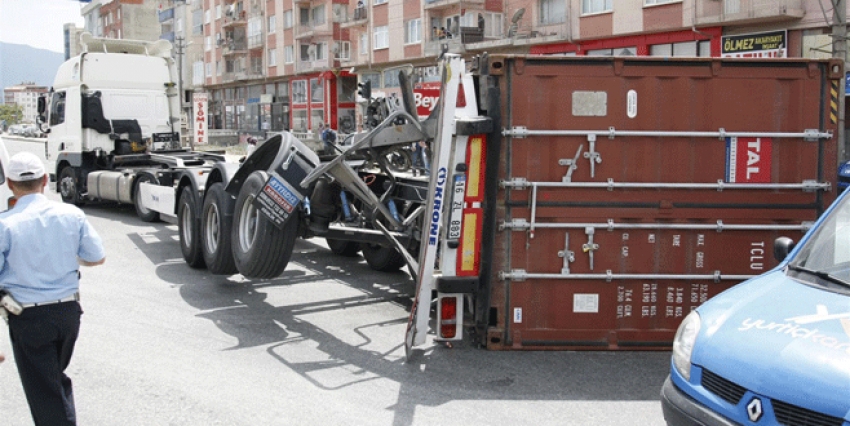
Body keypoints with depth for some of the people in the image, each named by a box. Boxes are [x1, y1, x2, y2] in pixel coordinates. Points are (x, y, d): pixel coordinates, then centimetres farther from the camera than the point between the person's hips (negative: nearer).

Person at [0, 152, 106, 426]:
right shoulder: (72, 215, -5)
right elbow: (97, 258, 3)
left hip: (28, 318, -4)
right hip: (68, 311, 4)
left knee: (44, 392, 6)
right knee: (57, 378, 26)